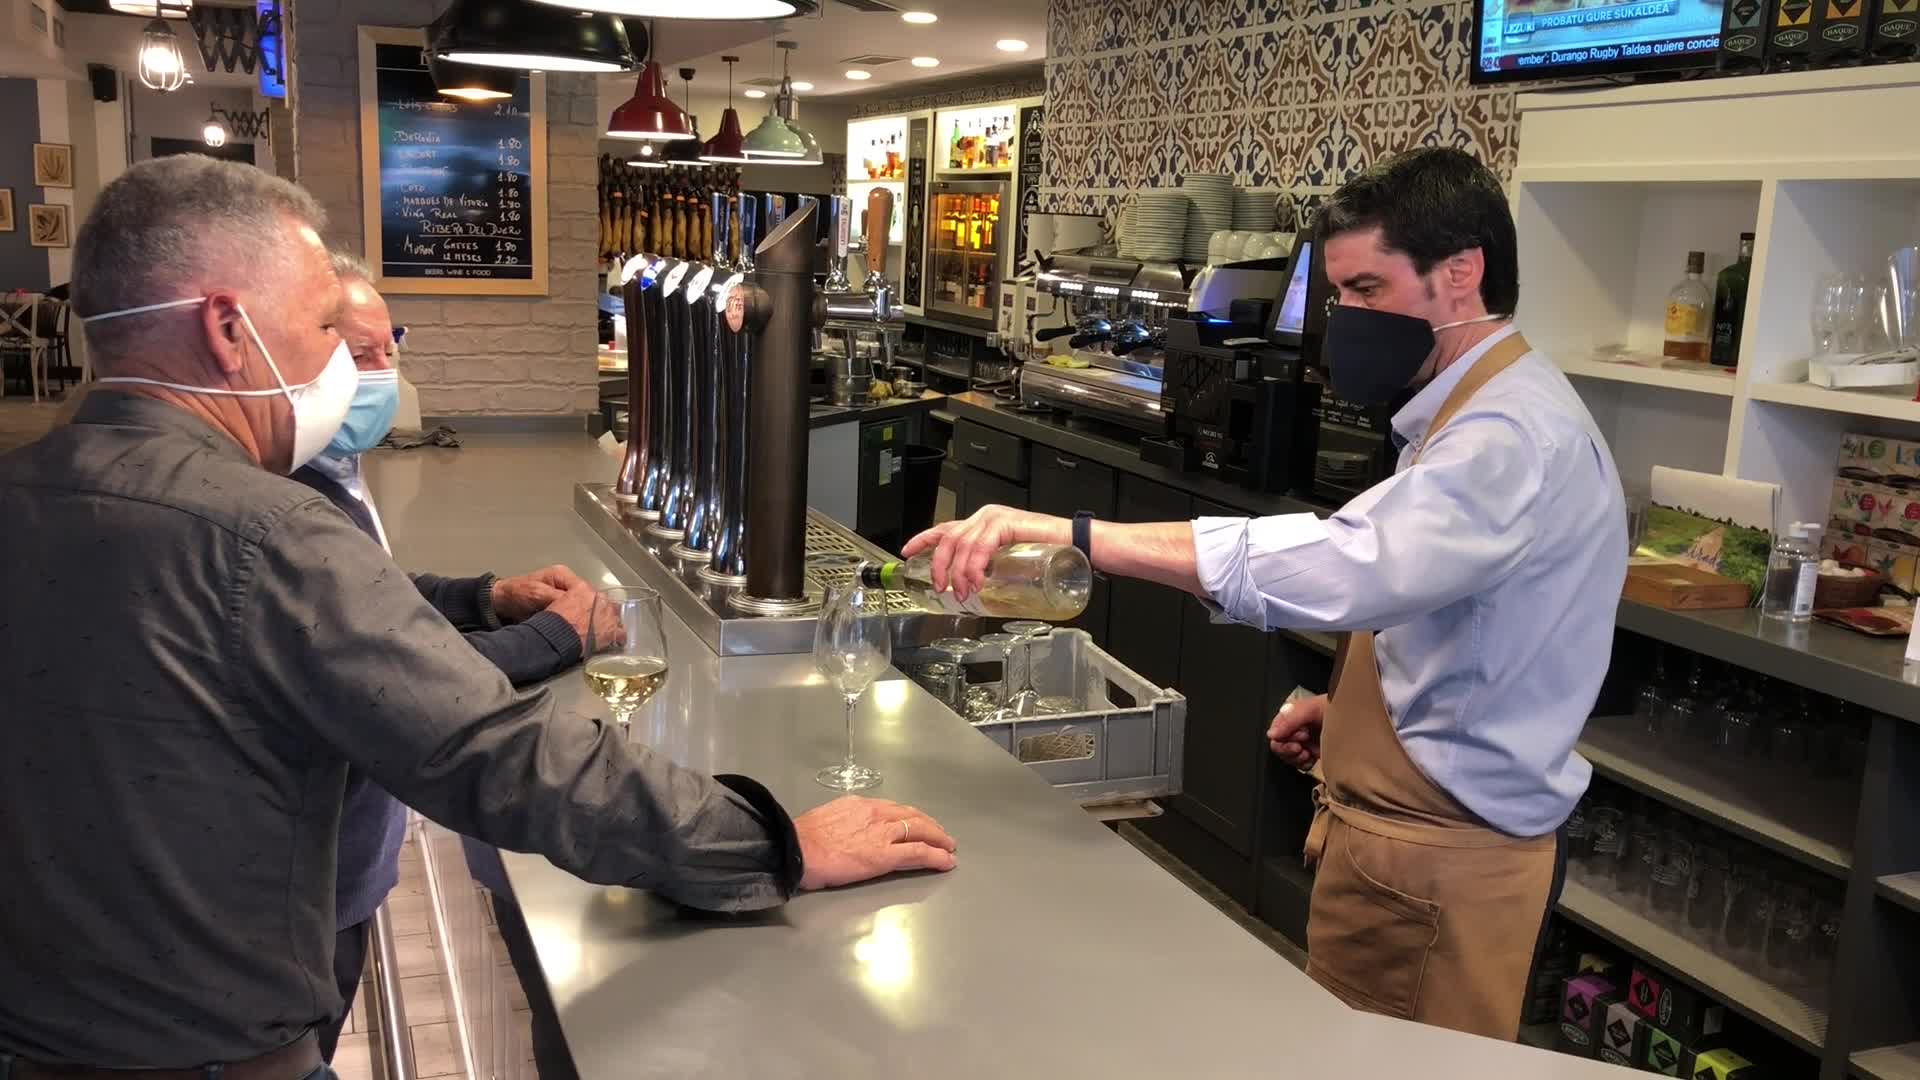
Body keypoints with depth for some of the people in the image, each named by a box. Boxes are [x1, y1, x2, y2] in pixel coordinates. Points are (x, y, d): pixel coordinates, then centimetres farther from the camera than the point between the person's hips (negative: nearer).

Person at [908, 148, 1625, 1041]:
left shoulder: (1514, 435, -24)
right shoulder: (1489, 414, 12)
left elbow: (1338, 566, -40)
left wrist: (1071, 533, -44)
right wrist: (1355, 707, 8)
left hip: (1439, 857, -10)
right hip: (1394, 823, 10)